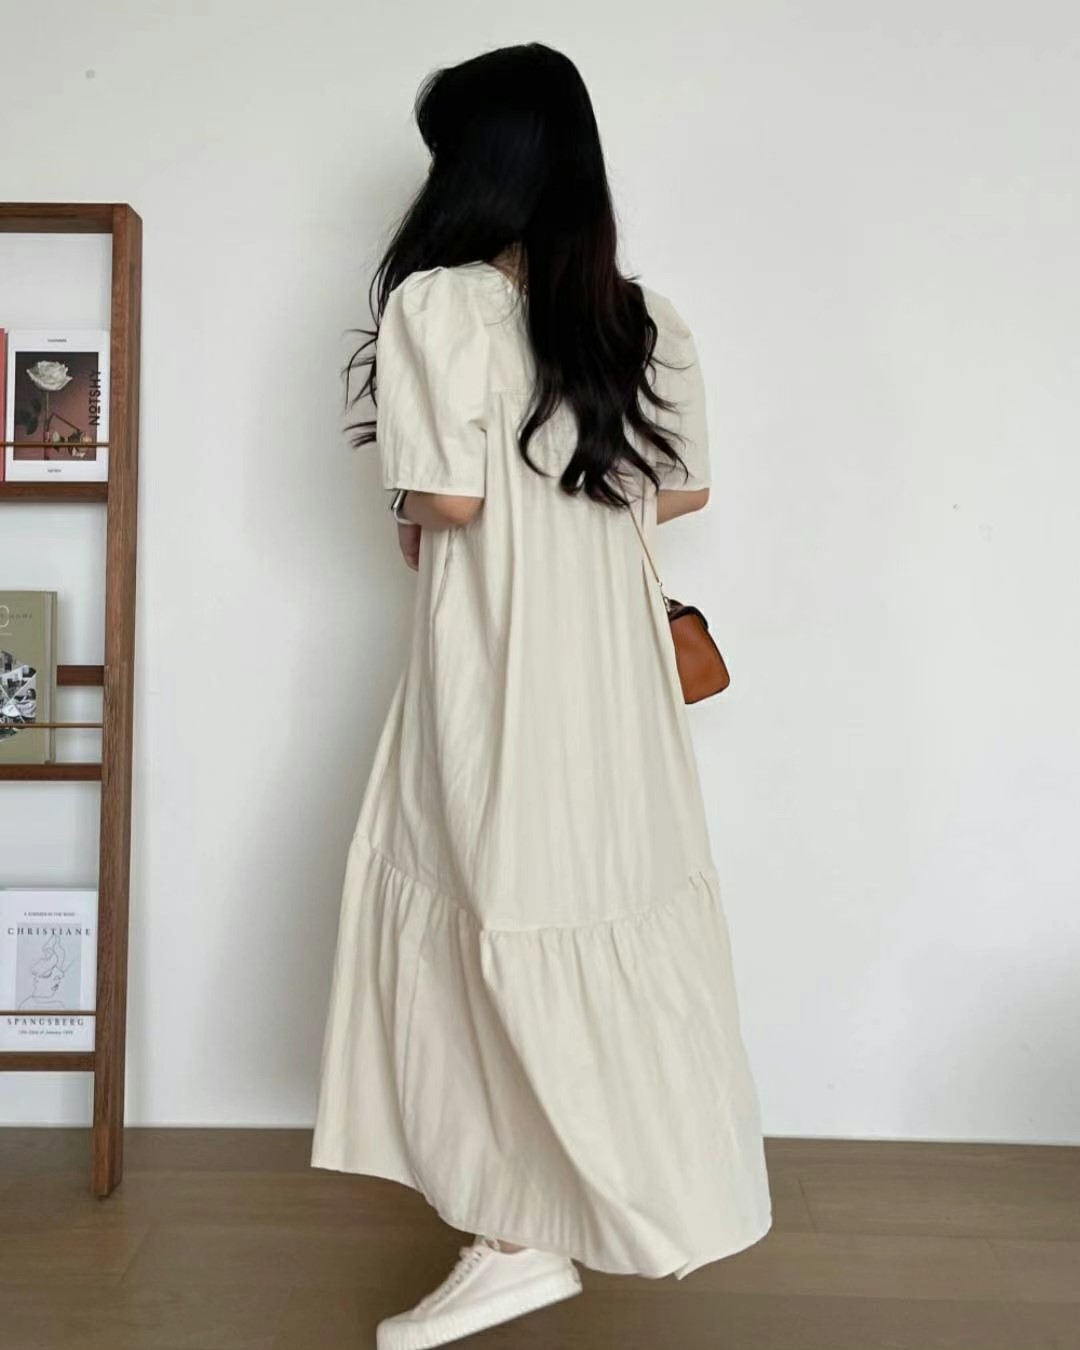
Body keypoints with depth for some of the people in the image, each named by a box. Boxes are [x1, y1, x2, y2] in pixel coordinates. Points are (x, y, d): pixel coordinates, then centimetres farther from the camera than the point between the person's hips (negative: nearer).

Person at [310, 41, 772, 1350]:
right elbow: (683, 487, 12)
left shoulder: (438, 301, -10)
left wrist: (413, 525, 6)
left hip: (497, 666, -6)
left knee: (513, 926, 4)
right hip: (615, 659, 6)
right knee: (618, 912, 19)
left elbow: (446, 500, -16)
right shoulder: (645, 317, 8)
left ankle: (523, 1236, 18)